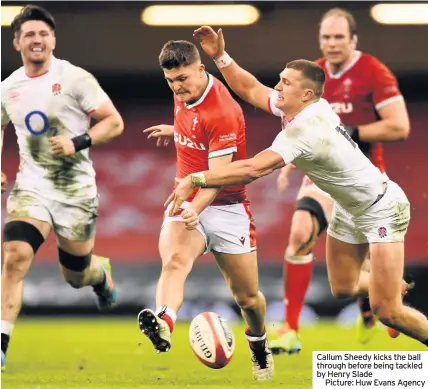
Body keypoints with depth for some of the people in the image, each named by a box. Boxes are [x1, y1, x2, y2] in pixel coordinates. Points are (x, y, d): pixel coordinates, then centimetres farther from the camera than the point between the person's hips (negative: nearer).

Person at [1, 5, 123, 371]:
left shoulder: (75, 78, -10)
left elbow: (115, 122, -8)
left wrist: (78, 143, -22)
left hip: (75, 190, -2)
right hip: (31, 187, 2)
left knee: (77, 275, 13)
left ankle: (102, 273, 52)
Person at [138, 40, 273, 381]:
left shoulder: (222, 112, -20)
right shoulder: (183, 96, 2)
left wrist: (196, 208, -40)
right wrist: (174, 131, 29)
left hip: (226, 208, -4)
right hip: (185, 203, 5)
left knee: (247, 297, 6)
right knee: (174, 261, -29)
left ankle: (259, 346, 38)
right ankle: (163, 324, -58)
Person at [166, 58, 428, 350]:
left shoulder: (304, 130, -35)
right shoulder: (305, 108, -10)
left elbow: (253, 170, -45)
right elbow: (252, 89, 3)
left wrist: (193, 180, -44)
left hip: (381, 210, -9)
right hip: (349, 209, 9)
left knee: (386, 312, -13)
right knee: (343, 288, 19)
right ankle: (398, 287, 46)